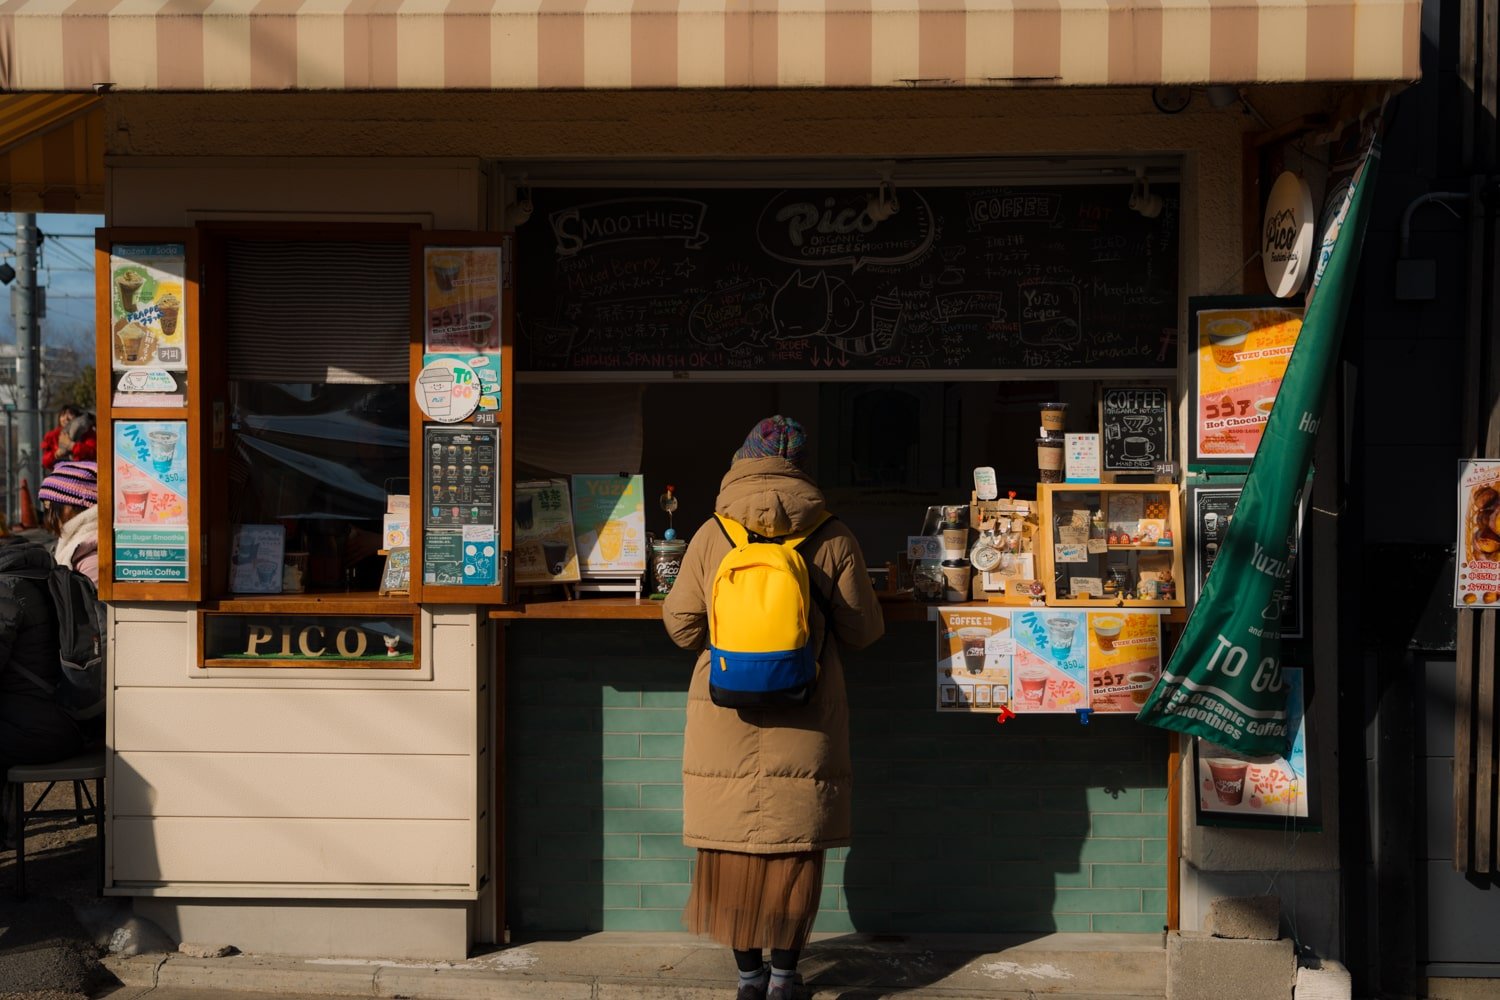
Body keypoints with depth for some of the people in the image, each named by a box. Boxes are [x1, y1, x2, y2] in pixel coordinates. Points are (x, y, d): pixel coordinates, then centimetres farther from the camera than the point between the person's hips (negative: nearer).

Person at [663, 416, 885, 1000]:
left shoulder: (710, 537, -3)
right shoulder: (832, 540, -4)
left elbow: (681, 626, 3)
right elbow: (863, 631, 2)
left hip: (726, 726, 1)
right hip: (804, 727, 0)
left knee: (733, 848, 10)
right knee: (795, 849, 9)